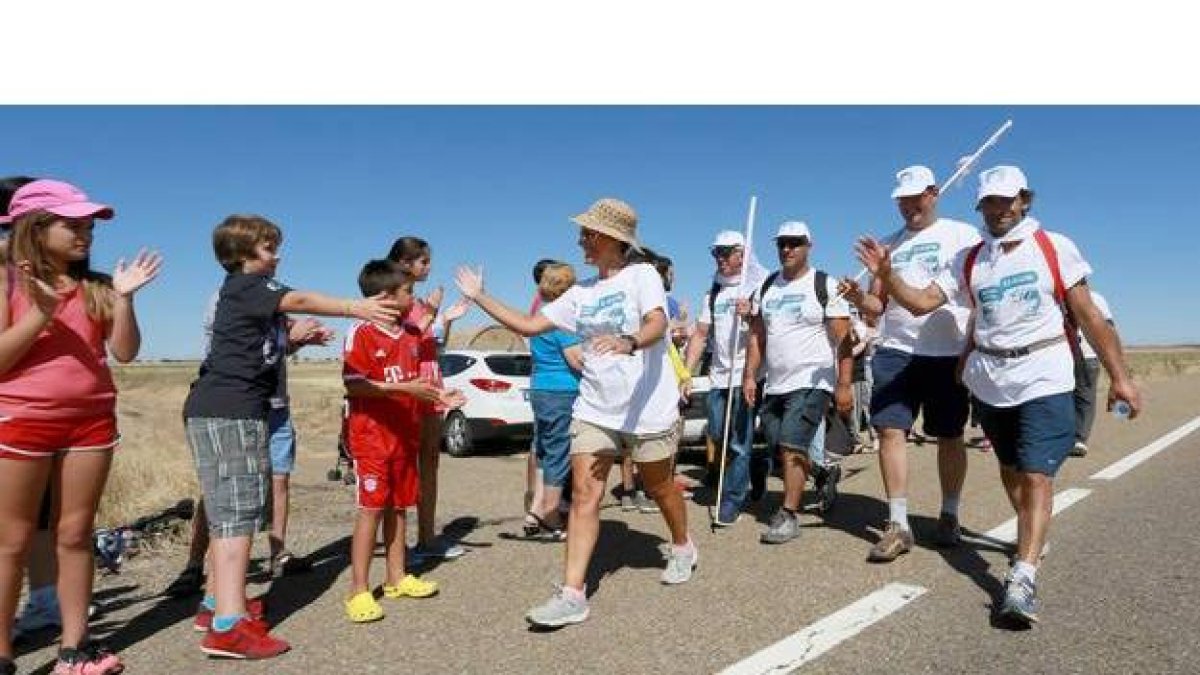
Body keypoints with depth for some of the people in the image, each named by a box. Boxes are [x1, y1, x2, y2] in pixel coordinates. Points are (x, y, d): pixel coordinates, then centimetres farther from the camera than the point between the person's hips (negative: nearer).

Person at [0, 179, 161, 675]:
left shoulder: (97, 287, 6)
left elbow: (125, 353, 0)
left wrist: (125, 299, -11)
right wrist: (41, 313, -19)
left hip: (92, 420, 3)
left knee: (75, 535, 9)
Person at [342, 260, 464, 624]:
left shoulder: (413, 334, 12)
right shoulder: (361, 333, -10)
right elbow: (353, 386, -18)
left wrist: (437, 396, 3)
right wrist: (404, 388, -25)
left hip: (405, 434, 7)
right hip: (372, 435, -7)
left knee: (398, 506, 13)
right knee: (371, 508, -5)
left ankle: (397, 578, 24)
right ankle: (359, 590, 4)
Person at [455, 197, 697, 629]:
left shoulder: (642, 275, -8)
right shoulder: (580, 294, 10)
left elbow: (657, 324, -26)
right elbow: (529, 325, 12)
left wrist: (628, 342, -48)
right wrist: (479, 297, 10)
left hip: (647, 408, -4)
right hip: (594, 409, 5)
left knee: (659, 487, 15)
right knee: (584, 495, -6)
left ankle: (682, 547, 44)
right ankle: (572, 594, -5)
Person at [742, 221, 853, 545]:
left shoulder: (825, 285, -5)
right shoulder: (766, 288, 11)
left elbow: (843, 339, -9)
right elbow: (757, 335, 13)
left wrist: (844, 385, -15)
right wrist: (749, 375, 5)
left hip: (811, 382, -6)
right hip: (775, 384, 6)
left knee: (791, 447, -12)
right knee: (779, 448, 11)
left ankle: (788, 515, -1)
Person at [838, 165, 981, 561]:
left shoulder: (962, 235, 5)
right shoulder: (889, 245, 15)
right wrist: (858, 298, -8)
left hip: (949, 352, -2)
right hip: (895, 351, 3)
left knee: (949, 436, 7)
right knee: (890, 430, -7)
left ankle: (949, 517, 25)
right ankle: (898, 525, -1)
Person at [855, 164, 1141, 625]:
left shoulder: (1054, 247, -2)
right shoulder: (968, 261, 6)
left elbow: (1089, 316, -1)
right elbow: (920, 302, -1)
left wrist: (1119, 376, -4)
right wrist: (885, 275, -19)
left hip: (1044, 379, -3)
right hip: (989, 379, 4)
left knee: (1036, 475, -13)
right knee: (1010, 469, 16)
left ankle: (1023, 578, -15)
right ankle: (1032, 538, 39)